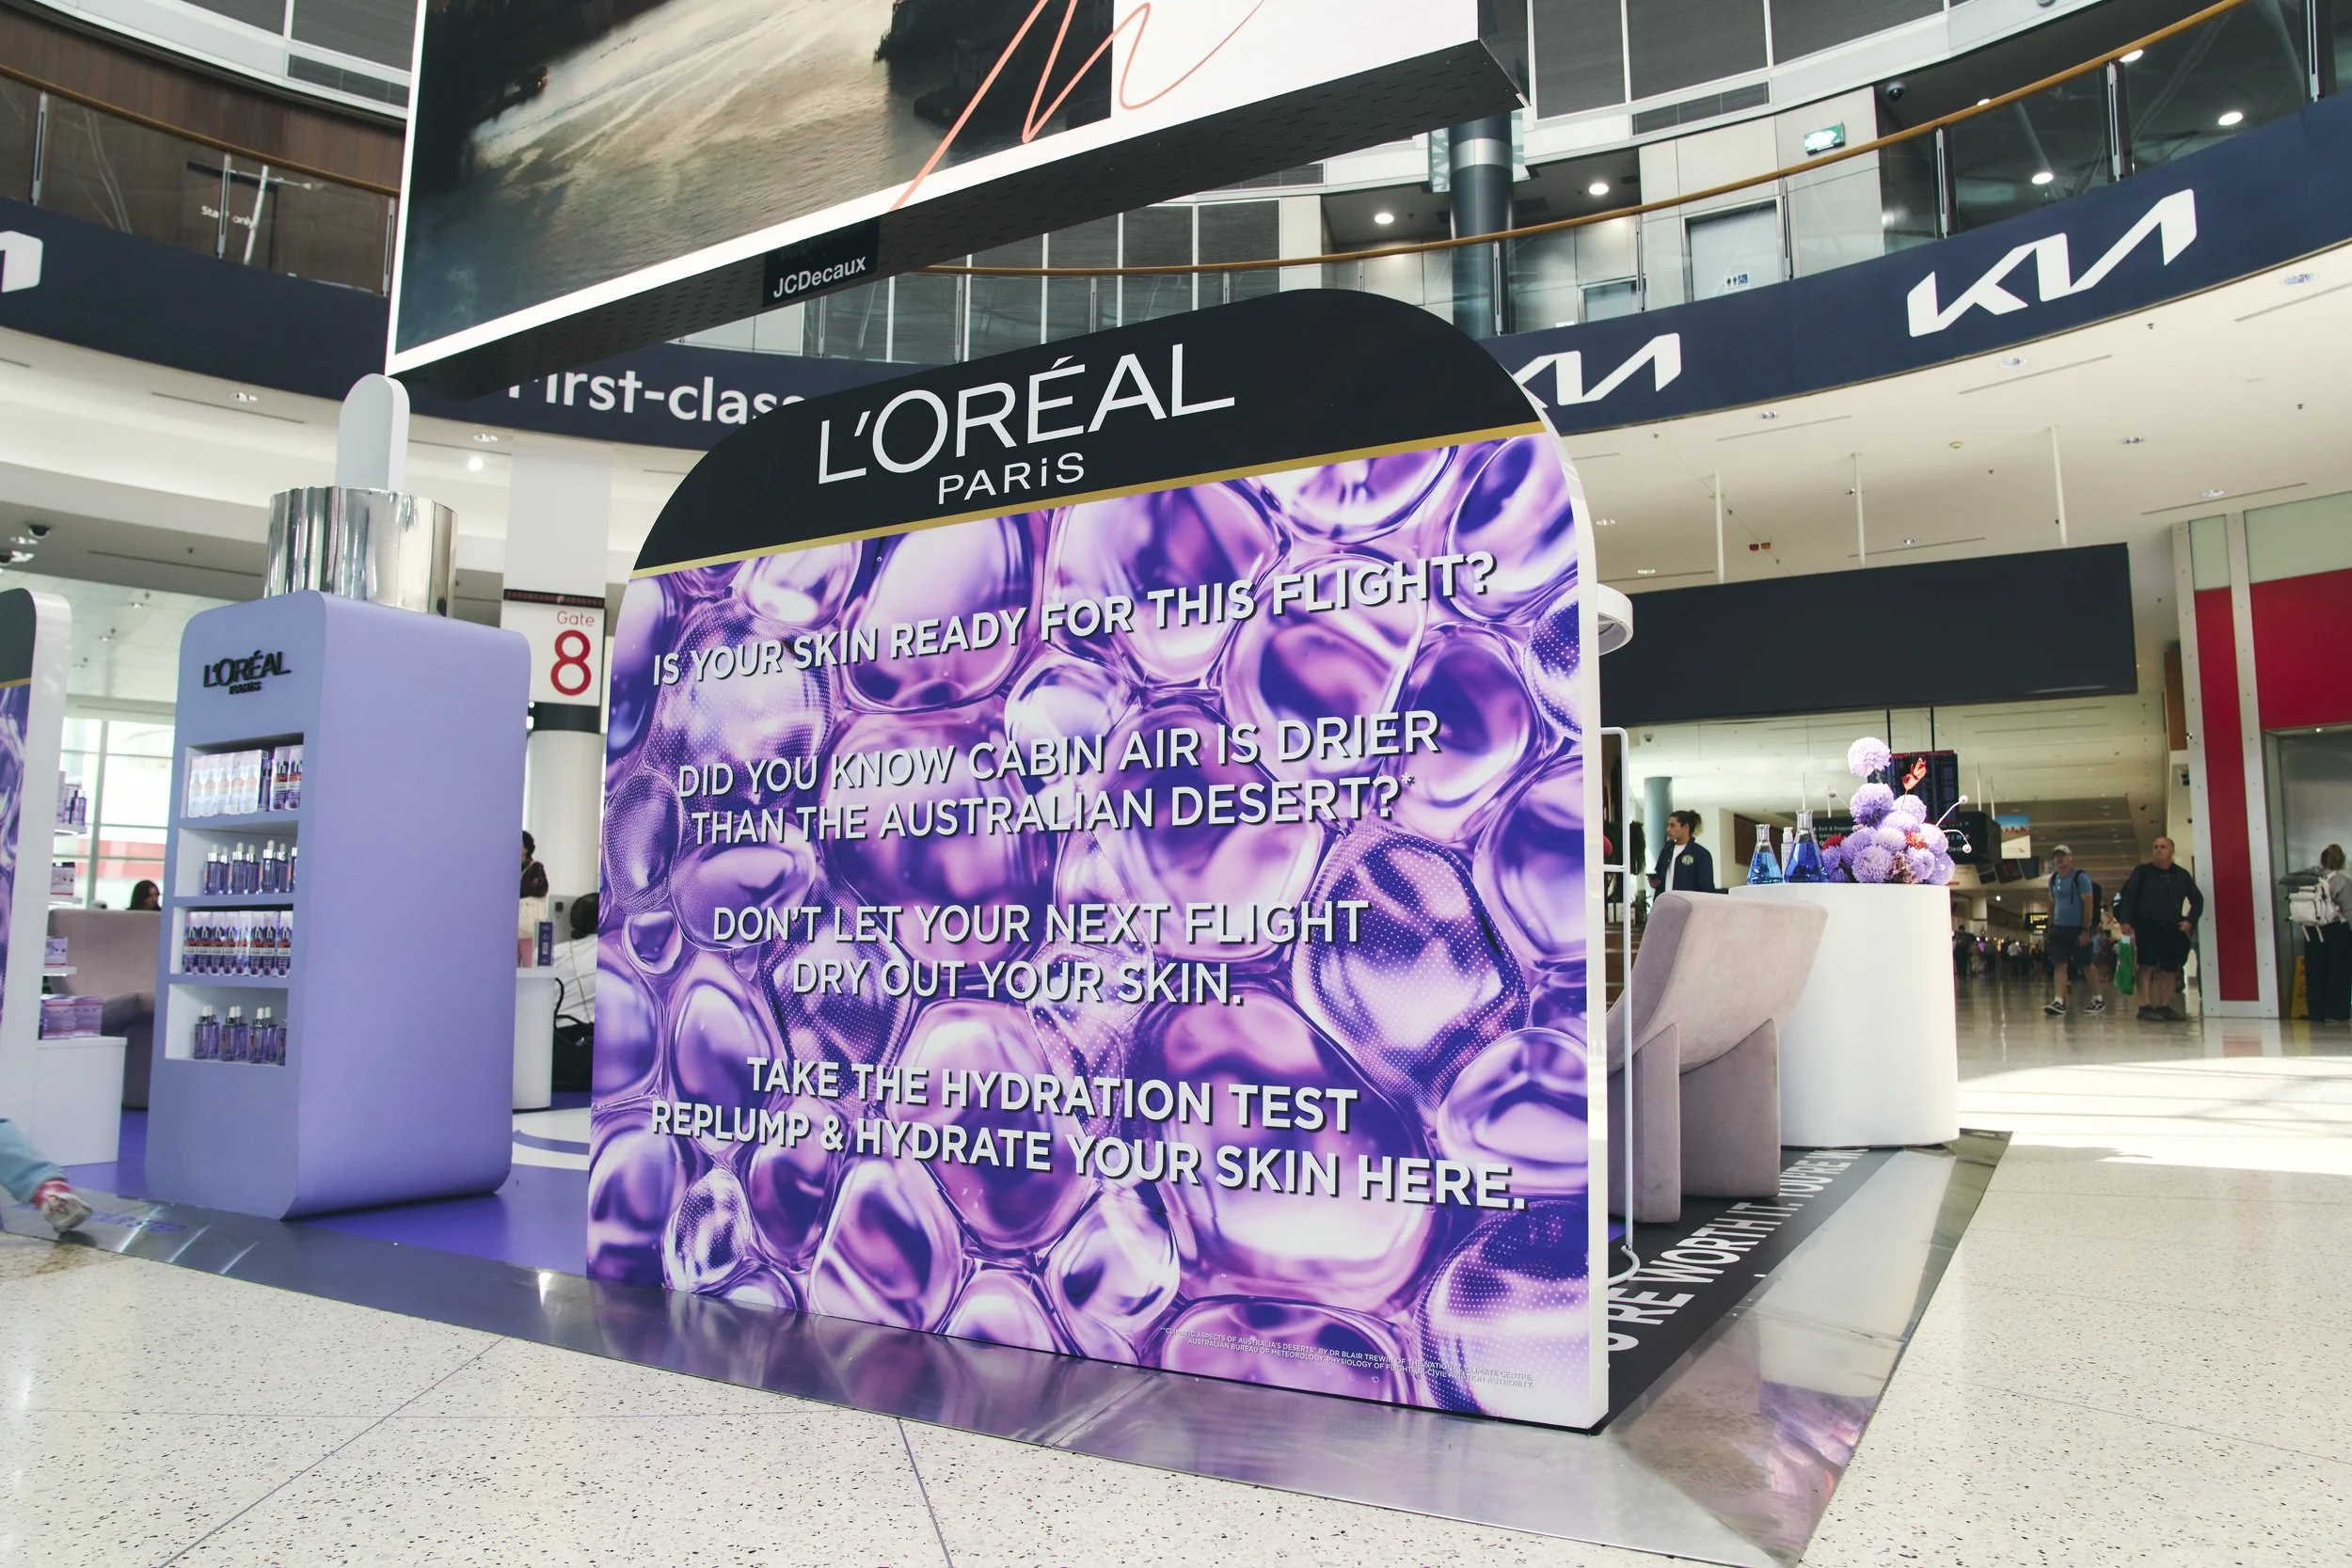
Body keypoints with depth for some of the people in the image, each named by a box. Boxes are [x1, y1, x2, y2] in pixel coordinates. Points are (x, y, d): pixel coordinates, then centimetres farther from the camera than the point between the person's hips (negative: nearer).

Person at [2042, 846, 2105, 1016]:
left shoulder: (2080, 877, -9)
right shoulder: (2054, 879, 10)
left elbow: (2088, 904, -12)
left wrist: (2086, 930, -16)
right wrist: (2050, 928, 13)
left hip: (2077, 929, -5)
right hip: (2059, 928, 5)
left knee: (2085, 966, 4)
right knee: (2059, 965, -4)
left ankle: (2098, 1000, 20)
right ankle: (2059, 1002, -10)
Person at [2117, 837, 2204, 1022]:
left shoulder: (2182, 875, 13)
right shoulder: (2143, 872, 4)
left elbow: (2197, 899, 19)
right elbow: (2128, 896, 0)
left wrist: (2190, 920, 6)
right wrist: (2125, 921, -10)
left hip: (2172, 928, 4)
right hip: (2146, 925, -4)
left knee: (2170, 968, 4)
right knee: (2147, 967, -10)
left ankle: (2165, 1006, 12)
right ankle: (2147, 1007, -10)